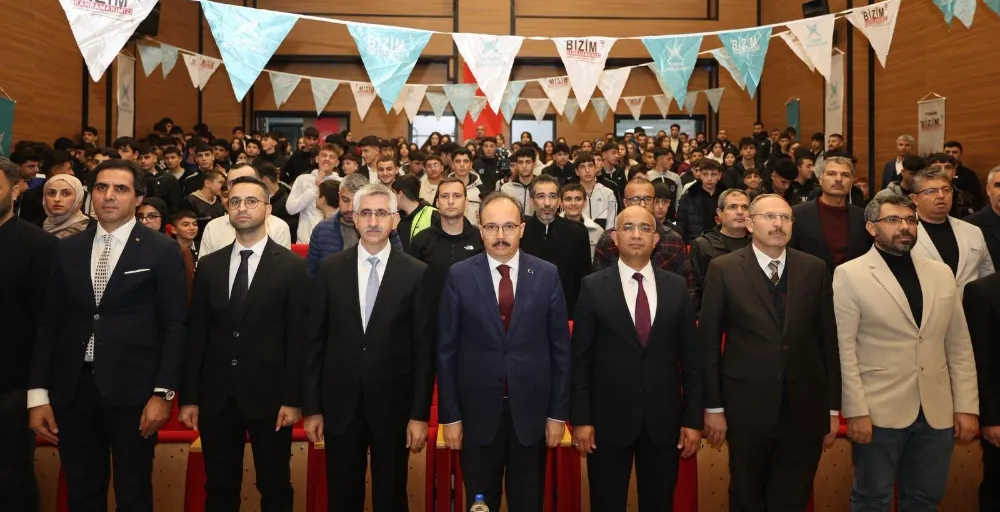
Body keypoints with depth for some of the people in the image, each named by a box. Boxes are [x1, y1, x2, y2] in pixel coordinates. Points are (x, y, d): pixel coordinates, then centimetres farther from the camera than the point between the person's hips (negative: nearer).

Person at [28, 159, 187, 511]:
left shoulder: (162, 251, -2)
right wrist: (38, 393, 3)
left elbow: (174, 327, -4)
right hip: (72, 389, 4)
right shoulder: (66, 249, 9)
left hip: (132, 389, -3)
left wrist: (163, 392, -10)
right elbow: (49, 324, 8)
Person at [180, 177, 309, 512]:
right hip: (216, 396, 3)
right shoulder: (209, 266, 7)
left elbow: (298, 338, -7)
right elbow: (196, 334, 7)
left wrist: (293, 399, -11)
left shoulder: (292, 267, -4)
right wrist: (189, 396, 3)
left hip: (269, 395, -3)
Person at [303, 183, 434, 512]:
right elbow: (315, 341, 2)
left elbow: (424, 348, -4)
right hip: (340, 403, 2)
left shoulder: (416, 273, -5)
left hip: (393, 403, -1)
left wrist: (420, 413, -6)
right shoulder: (330, 269, 1)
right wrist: (312, 406, 1)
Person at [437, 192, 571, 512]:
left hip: (531, 411, 1)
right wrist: (450, 415, -3)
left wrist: (558, 412, 0)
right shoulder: (459, 276, -4)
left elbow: (560, 347, 0)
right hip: (478, 411, 0)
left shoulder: (547, 274, -2)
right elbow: (447, 350, -2)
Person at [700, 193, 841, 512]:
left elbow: (829, 339, 4)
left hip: (805, 408, 2)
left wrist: (833, 407, 5)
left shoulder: (815, 269, 2)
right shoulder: (723, 269, -5)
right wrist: (713, 406, -5)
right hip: (747, 406, -2)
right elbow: (709, 341, -4)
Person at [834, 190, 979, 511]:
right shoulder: (850, 275, -6)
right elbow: (844, 349, -10)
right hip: (879, 410, -4)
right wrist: (856, 410, -14)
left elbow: (960, 346, 10)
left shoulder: (941, 273, 9)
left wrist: (967, 406, 5)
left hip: (937, 411, 4)